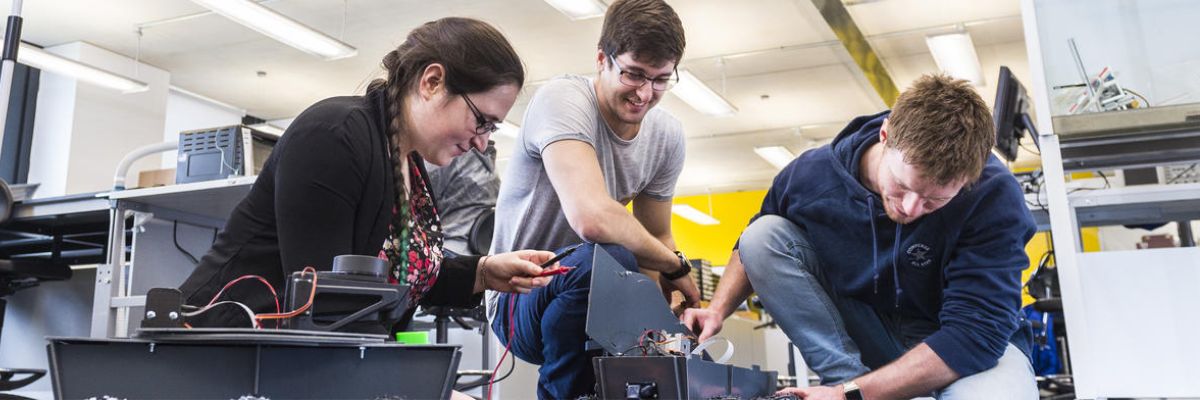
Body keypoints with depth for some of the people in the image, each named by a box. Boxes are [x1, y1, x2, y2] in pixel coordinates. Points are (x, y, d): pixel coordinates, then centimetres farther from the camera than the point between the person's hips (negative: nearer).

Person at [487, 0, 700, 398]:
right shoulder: (562, 99, -22)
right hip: (520, 299, -5)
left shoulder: (667, 136, -2)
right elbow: (592, 219, -36)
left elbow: (655, 238, 7)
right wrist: (676, 266, -20)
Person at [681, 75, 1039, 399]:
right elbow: (754, 246, 6)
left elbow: (975, 334, -28)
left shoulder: (994, 196, -26)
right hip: (868, 337, 5)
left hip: (978, 346, -4)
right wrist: (718, 310, -11)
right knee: (762, 236, -16)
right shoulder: (812, 174, -16)